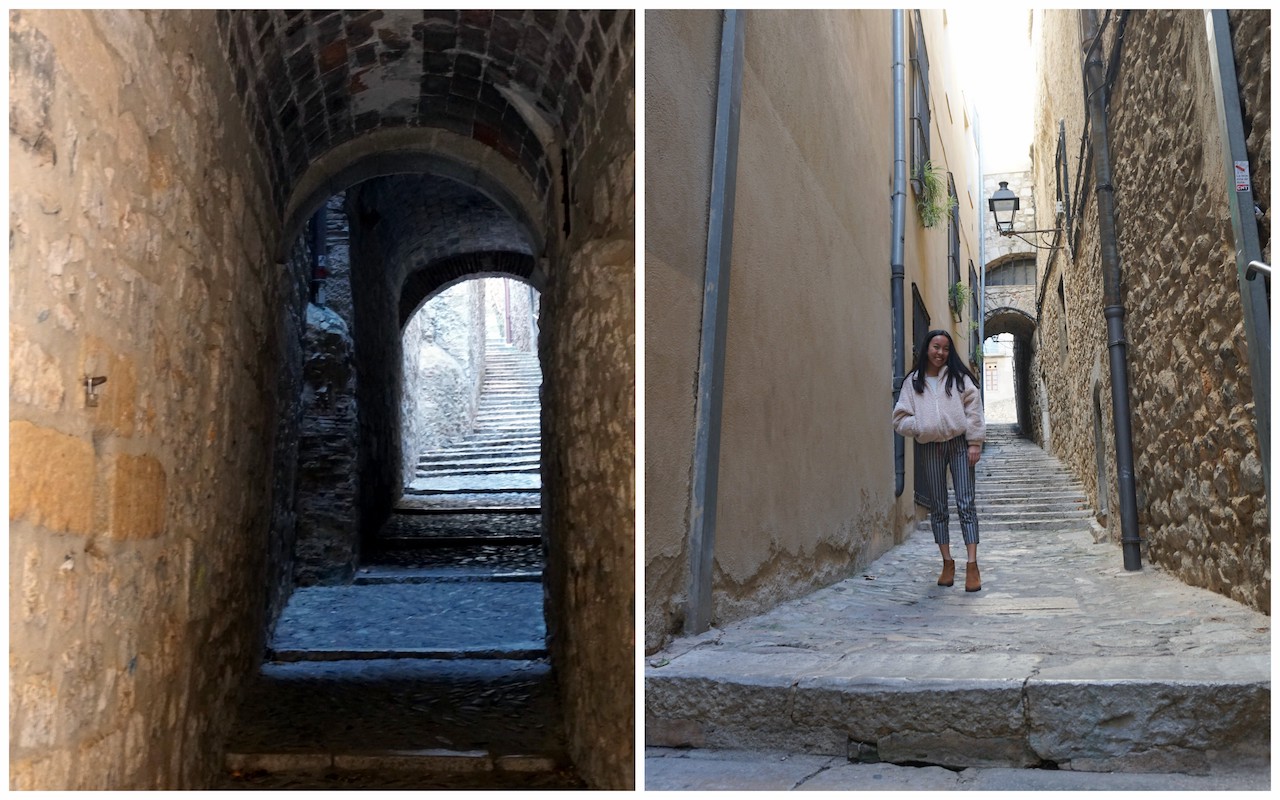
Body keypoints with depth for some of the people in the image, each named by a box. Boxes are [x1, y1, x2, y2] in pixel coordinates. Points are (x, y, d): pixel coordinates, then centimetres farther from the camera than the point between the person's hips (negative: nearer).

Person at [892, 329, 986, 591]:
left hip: (959, 443, -2)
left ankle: (972, 564, -7)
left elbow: (973, 409, -1)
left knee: (965, 503, -6)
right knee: (938, 507, 7)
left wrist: (974, 442, -7)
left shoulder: (958, 377, 4)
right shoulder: (913, 381, 7)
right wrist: (920, 427, -10)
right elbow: (900, 417, 5)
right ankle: (947, 563, 15)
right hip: (930, 448, 2)